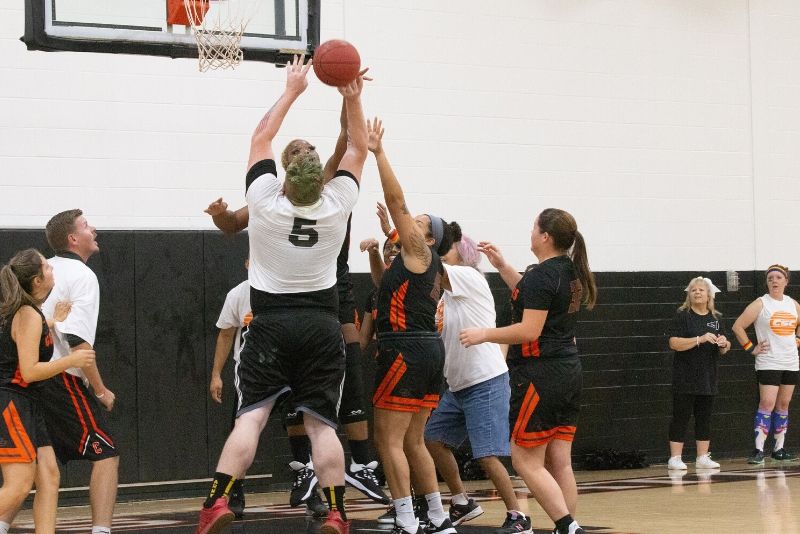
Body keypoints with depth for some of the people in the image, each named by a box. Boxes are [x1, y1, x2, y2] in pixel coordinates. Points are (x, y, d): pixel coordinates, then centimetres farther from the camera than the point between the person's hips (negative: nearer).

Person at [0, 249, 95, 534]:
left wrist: (54, 323, 21)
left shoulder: (27, 312, 13)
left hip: (27, 405, 10)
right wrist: (71, 361, -14)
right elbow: (29, 371, -20)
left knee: (49, 476, 3)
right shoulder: (29, 316, -15)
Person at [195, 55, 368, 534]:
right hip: (322, 324, 1)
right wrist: (353, 100, 12)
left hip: (271, 324, -1)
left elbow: (261, 139, 7)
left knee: (251, 415, -4)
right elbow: (358, 150, 10)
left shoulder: (265, 202, -7)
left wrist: (292, 90, 15)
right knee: (322, 423, 1)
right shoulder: (336, 207, -5)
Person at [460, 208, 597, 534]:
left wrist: (484, 334, -12)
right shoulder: (571, 271, 11)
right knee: (559, 462, 8)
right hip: (568, 371, 9)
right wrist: (502, 266, 26)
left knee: (525, 462, -4)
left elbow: (529, 330, -21)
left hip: (540, 375, -9)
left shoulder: (542, 275, -16)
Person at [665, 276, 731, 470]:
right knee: (681, 417, -4)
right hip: (685, 378, -5)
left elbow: (724, 349, 17)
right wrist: (700, 339, -23)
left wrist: (724, 344, -8)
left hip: (708, 378, 5)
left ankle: (703, 457, 12)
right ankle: (675, 458, -1)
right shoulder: (683, 316, -3)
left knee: (704, 418, 7)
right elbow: (674, 343, -15)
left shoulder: (715, 319, 12)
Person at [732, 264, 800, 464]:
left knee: (783, 405, 8)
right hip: (768, 363, -5)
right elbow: (738, 327, -7)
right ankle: (758, 451, -16)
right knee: (767, 404, -13)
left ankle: (779, 449, 14)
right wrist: (751, 348, -8)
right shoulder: (760, 304, -5)